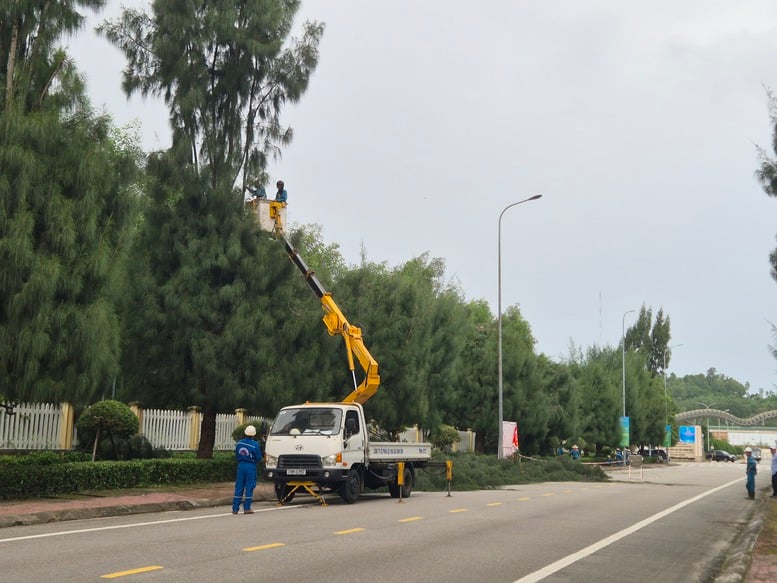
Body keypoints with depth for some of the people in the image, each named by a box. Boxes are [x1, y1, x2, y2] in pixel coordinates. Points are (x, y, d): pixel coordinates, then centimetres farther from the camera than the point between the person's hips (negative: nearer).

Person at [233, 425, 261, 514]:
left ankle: (235, 508, 10)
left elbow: (236, 455, 10)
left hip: (241, 466, 4)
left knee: (239, 487, 9)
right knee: (249, 487, 3)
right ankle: (247, 508, 3)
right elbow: (258, 458, -6)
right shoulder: (255, 445, -13)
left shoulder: (239, 443, 1)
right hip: (251, 467, -4)